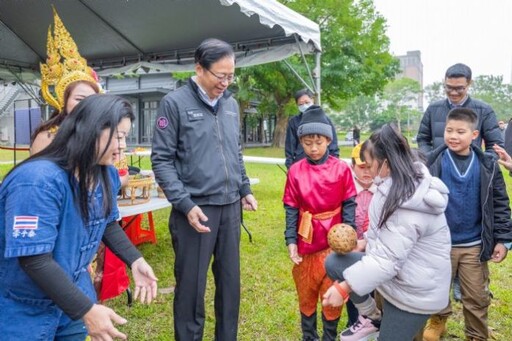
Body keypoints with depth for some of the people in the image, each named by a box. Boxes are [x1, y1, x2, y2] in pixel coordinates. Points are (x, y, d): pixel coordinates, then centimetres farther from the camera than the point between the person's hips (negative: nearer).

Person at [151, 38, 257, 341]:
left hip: (230, 207, 6)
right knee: (191, 285, 7)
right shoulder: (175, 103, -7)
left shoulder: (231, 104, 11)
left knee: (230, 281, 15)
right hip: (195, 209, -5)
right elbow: (162, 160, -9)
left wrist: (245, 189, 13)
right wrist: (185, 204, -15)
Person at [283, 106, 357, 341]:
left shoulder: (341, 169, -6)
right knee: (306, 293, 14)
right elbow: (291, 209, -2)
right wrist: (291, 241, -9)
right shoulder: (295, 171, -4)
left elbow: (349, 205, -3)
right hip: (306, 242, 1)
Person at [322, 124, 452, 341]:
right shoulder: (409, 182, -1)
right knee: (334, 263, 0)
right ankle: (372, 317, 14)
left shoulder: (408, 207, -31)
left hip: (414, 291, -9)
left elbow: (387, 261, -31)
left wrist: (343, 288, -26)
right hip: (394, 267, 9)